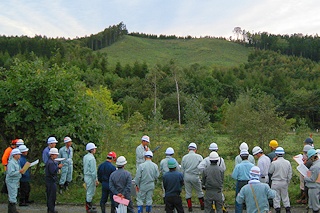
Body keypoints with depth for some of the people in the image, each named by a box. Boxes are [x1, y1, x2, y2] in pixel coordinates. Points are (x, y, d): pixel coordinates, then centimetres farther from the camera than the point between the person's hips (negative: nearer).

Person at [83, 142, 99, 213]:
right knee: (90, 193, 2)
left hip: (86, 176, 9)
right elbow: (93, 171, -22)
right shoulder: (91, 158, -23)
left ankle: (88, 205, 33)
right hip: (90, 177, -9)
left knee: (88, 192, 21)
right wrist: (96, 180, -15)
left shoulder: (85, 157, 5)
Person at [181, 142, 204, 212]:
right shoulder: (199, 157, -2)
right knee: (199, 191, 13)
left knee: (188, 192, 10)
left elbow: (182, 169, 6)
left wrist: (182, 178, 15)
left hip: (186, 176, 2)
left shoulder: (184, 157, 3)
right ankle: (202, 205, 21)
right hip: (195, 177, -2)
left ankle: (189, 207, 13)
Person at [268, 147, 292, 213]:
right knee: (285, 196, 17)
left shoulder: (274, 163, -17)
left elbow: (270, 171, -3)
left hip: (276, 182, -4)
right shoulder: (288, 162, -4)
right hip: (284, 182, 4)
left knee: (276, 197, 7)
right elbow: (290, 174, 3)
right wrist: (288, 182, 15)